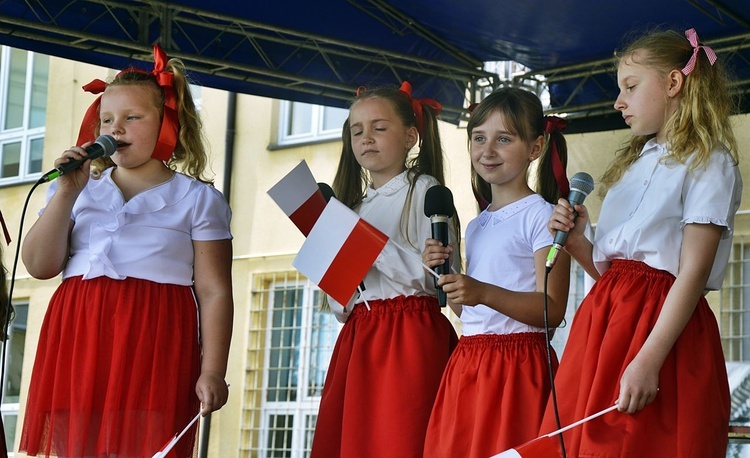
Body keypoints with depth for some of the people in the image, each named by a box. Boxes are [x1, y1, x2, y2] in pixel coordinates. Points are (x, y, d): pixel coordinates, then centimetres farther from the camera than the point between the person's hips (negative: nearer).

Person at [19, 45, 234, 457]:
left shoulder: (197, 199, 6)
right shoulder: (78, 192, 17)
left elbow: (214, 293, 0)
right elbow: (40, 266, 6)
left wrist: (212, 373, -10)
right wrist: (67, 193, -3)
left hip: (152, 346, -3)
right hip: (78, 341, 3)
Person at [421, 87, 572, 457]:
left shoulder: (540, 216, -7)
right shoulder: (476, 227, 17)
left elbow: (552, 309, -15)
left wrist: (484, 293, -26)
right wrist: (444, 272, 3)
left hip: (516, 366, -7)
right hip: (467, 362, 7)